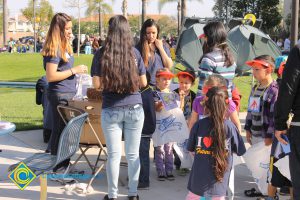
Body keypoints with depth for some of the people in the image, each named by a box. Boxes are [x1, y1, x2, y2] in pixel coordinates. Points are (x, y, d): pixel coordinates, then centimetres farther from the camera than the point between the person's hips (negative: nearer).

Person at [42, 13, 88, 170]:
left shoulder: (64, 46, 13)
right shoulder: (53, 48, -15)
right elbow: (50, 76, -20)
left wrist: (76, 71, 9)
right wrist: (74, 70, -18)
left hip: (68, 94, 9)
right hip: (59, 95, -9)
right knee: (60, 130, -2)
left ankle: (64, 165, 22)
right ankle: (57, 168, 6)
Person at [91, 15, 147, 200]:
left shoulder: (102, 53, -6)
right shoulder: (135, 52, -2)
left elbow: (97, 84, -5)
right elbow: (143, 82, 4)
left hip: (111, 110, -1)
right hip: (135, 108, 1)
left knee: (114, 154, 5)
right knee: (133, 154, 9)